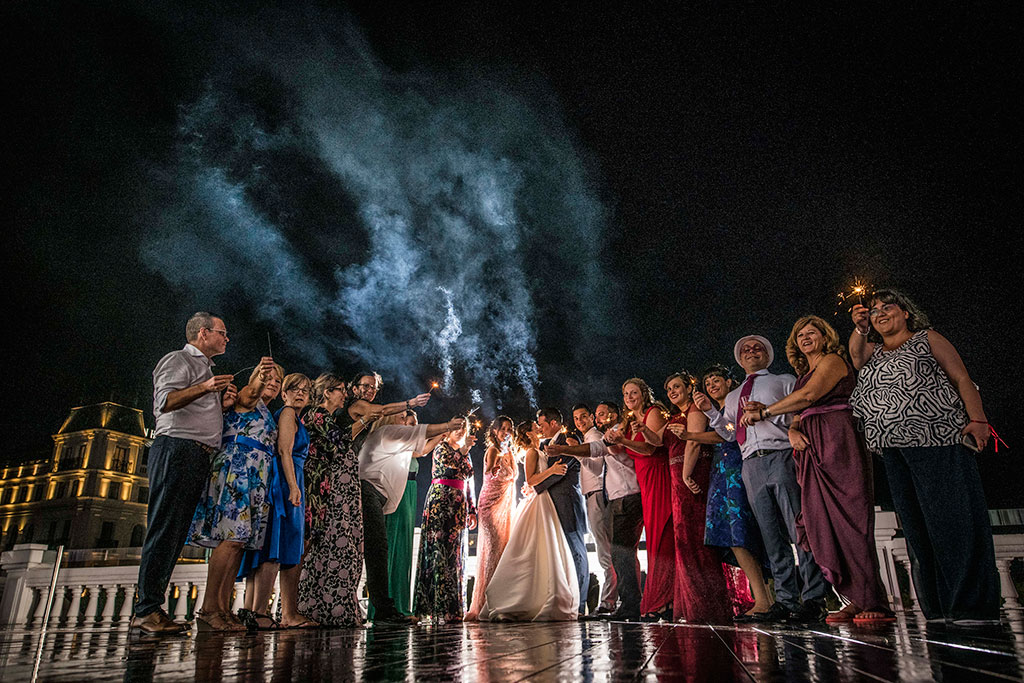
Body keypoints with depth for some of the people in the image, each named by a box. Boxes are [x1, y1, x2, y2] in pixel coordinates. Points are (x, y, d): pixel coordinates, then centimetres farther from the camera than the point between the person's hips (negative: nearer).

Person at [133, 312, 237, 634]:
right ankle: (146, 610, -9)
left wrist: (222, 405, 12)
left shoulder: (205, 369, 31)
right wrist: (204, 388, -23)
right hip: (176, 450, -9)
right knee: (164, 531, -11)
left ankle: (152, 608, 6)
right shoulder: (179, 359, 3)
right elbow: (164, 402, -13)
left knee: (176, 535, 4)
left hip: (198, 459, 9)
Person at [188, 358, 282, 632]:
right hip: (236, 468, -8)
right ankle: (208, 609, -16)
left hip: (257, 476, 8)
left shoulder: (269, 416, 29)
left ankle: (223, 608, 0)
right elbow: (249, 393, -17)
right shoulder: (246, 400, 8)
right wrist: (259, 380, -39)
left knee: (239, 540, 1)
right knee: (232, 537, -17)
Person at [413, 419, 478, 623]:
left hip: (458, 505, 8)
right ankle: (441, 609, -10)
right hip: (441, 502, -8)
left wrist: (471, 510, 17)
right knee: (440, 551, -10)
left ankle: (452, 607, 11)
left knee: (454, 553, 7)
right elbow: (451, 463, -23)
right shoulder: (442, 447, -1)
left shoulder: (462, 451, 21)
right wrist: (464, 450, -37)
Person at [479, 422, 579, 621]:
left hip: (544, 504, 10)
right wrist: (551, 470, -25)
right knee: (535, 554, -11)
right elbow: (530, 480, -15)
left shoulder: (539, 452, 22)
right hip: (537, 505, -10)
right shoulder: (531, 452, -5)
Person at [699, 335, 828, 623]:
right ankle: (785, 600, 6)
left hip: (781, 457, -4)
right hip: (751, 465, 5)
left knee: (799, 529, -8)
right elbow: (729, 433, 21)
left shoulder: (785, 381, 15)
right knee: (772, 537, 3)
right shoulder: (733, 397, 28)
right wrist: (710, 410, 9)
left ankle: (813, 599, -4)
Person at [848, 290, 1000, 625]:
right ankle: (939, 606, 9)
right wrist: (860, 328, -1)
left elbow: (963, 379, 2)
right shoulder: (873, 353, 24)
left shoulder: (927, 339, 10)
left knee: (953, 516, -10)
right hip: (894, 450, 5)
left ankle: (974, 605, -5)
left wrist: (977, 419, -9)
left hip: (937, 440, -5)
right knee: (915, 524, 4)